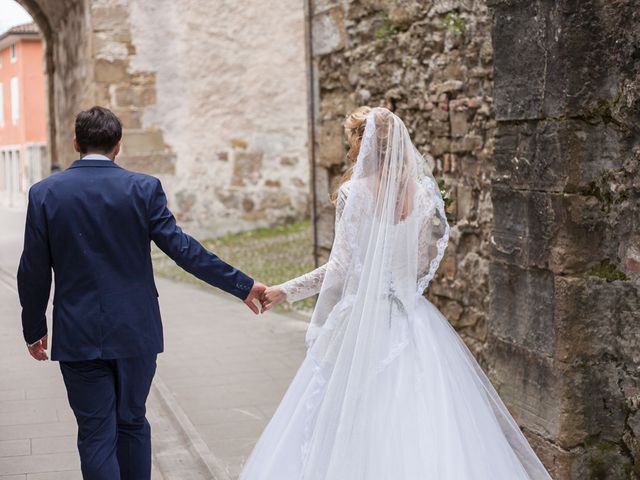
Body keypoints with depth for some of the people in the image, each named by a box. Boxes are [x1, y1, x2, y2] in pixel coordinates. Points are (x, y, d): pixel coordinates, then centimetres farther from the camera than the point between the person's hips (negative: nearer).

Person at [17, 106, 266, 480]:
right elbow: (183, 249, -10)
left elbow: (33, 272, -1)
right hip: (136, 332, 1)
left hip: (78, 337, 0)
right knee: (132, 423, 17)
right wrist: (242, 286, -3)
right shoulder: (144, 188, -6)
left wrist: (34, 330, 12)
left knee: (95, 434, 5)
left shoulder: (45, 193, -3)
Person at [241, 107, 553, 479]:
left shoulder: (355, 192, -9)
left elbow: (343, 267, -10)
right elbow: (427, 262, 11)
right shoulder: (422, 194, 6)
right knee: (422, 421, 8)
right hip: (413, 321, 5)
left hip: (363, 319, -5)